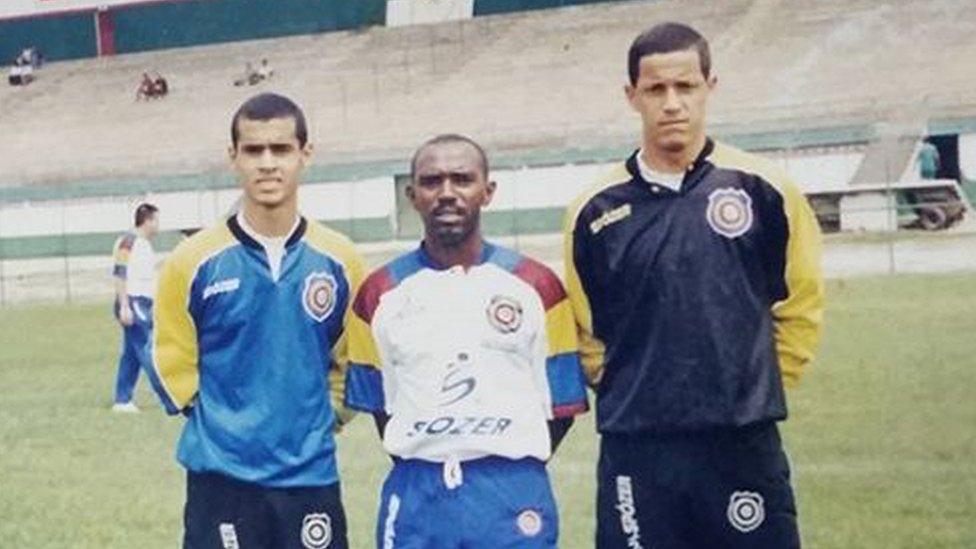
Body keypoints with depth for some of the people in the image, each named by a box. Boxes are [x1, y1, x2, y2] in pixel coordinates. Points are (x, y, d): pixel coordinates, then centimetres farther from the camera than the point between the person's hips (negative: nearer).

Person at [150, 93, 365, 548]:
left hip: (311, 476, 2)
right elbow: (172, 361, 5)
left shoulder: (339, 260, 1)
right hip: (222, 477, -2)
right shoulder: (195, 260, -5)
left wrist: (323, 417, 5)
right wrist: (219, 424, 3)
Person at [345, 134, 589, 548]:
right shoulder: (379, 296, 6)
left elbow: (560, 403, 6)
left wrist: (513, 470, 5)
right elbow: (379, 404, 12)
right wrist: (424, 468, 8)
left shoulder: (536, 288, 3)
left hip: (513, 497, -1)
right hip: (417, 498, 1)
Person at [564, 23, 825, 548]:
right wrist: (625, 391, 10)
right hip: (633, 450, 1)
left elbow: (801, 302, 11)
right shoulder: (596, 210, 2)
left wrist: (760, 387, 9)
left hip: (745, 445, 0)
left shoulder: (763, 189, 0)